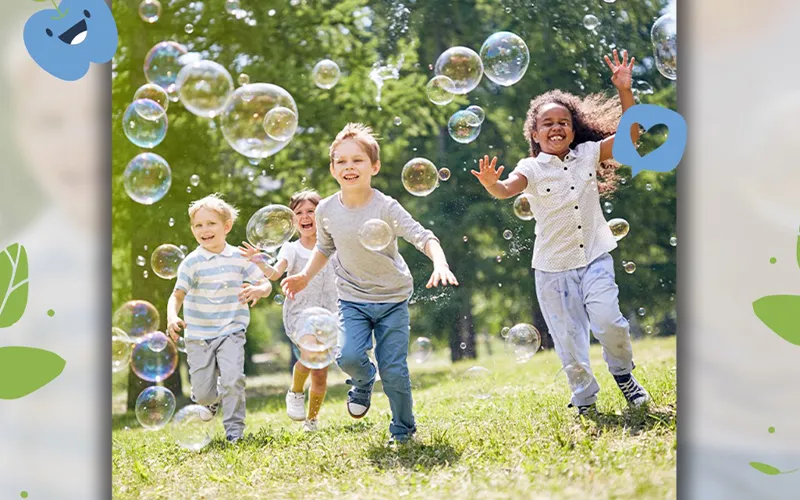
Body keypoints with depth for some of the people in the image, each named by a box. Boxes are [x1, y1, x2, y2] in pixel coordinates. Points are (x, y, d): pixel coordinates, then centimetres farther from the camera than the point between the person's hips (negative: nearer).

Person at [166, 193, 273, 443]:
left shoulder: (239, 258, -1)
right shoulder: (192, 262, -7)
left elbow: (266, 283, 2)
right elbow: (178, 294, -10)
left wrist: (258, 290, -22)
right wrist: (172, 317, -29)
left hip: (230, 332, 0)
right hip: (198, 335, 0)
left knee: (233, 379, -19)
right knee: (203, 392, 2)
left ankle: (234, 427, -1)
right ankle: (210, 398, 39)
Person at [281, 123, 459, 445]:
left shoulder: (386, 207, -18)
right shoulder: (327, 210, -6)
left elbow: (423, 237, -25)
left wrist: (440, 264, -43)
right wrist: (306, 276, 3)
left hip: (393, 298, -2)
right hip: (352, 299, 2)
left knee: (393, 369, -4)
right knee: (349, 356, -20)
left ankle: (403, 430, 18)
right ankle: (363, 382, 17)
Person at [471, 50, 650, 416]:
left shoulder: (589, 154, 4)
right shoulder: (532, 169, -3)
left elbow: (629, 134, -2)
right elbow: (508, 189, -21)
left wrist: (624, 92, -14)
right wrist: (491, 185, -45)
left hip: (594, 257, 0)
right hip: (553, 266, 0)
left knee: (607, 320, -19)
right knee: (568, 338, 4)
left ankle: (623, 372, 10)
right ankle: (584, 399, 22)